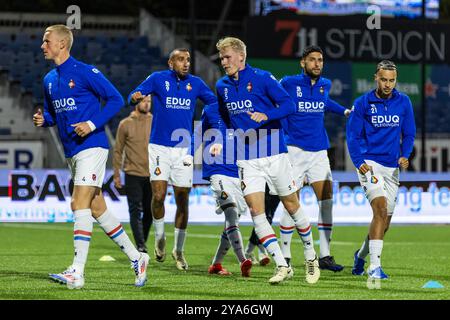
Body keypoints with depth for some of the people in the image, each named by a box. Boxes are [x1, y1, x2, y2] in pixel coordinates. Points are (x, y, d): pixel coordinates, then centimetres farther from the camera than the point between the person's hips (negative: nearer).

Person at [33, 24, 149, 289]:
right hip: (72, 152, 9)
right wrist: (43, 119, 2)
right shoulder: (49, 80, 14)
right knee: (98, 209, 10)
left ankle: (77, 272, -18)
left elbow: (116, 99, -9)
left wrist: (93, 124, -18)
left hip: (91, 146, -8)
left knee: (80, 204, -15)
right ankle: (136, 258, 20)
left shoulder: (85, 72, -10)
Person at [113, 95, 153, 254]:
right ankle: (141, 246, -10)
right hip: (133, 174, -2)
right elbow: (118, 150, 4)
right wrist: (116, 175, 2)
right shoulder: (125, 124, 0)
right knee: (136, 211, -7)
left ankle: (143, 242, 22)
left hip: (152, 174, 2)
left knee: (149, 211, 6)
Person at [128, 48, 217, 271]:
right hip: (159, 147, -2)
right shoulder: (158, 79, 0)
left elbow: (215, 102, 15)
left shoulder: (195, 83, 8)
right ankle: (159, 237, 13)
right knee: (158, 195, -13)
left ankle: (179, 250, 17)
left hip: (184, 148, 2)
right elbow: (134, 97, -4)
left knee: (182, 201, 3)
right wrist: (136, 97, -28)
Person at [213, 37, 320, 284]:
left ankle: (310, 257, 25)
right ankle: (282, 266, -5)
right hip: (246, 159, 4)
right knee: (255, 210, -10)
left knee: (292, 206, 6)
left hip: (274, 153, -4)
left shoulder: (262, 78, -7)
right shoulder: (222, 86, 8)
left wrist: (266, 115, -26)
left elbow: (289, 105, -12)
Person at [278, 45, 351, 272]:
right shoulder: (288, 83, -6)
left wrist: (345, 111, 25)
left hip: (319, 151, 5)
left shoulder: (325, 85, 9)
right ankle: (284, 256, 8)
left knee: (326, 200, -4)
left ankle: (324, 256, 0)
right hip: (295, 149, -4)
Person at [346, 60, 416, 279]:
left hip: (392, 168, 4)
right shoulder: (363, 103, -3)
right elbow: (353, 135, -1)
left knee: (384, 222, 9)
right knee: (380, 208, -24)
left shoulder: (403, 102, 5)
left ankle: (361, 255, 36)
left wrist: (404, 156, -5)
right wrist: (359, 162, -14)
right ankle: (374, 265, -26)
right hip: (370, 163, -4)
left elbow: (409, 134, 12)